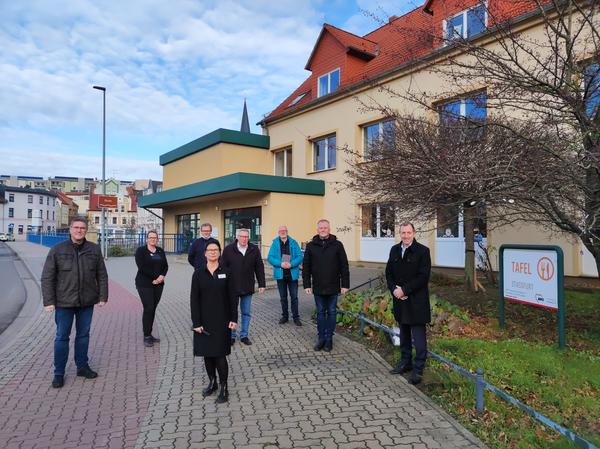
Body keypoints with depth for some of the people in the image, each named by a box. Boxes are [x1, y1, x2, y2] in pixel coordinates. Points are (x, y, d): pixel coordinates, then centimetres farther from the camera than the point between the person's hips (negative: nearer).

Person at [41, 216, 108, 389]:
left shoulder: (94, 249, 2)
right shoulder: (57, 250, -4)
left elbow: (102, 275, 5)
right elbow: (47, 278, -4)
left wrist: (103, 296, 0)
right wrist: (48, 301, -9)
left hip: (87, 302, 2)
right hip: (64, 302, -2)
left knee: (83, 335, 14)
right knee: (62, 337, 6)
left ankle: (82, 366, 28)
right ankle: (59, 373, 19)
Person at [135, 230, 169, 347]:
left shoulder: (160, 251, 12)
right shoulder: (141, 250, -3)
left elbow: (165, 266, 8)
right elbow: (141, 267, -13)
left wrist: (162, 276, -11)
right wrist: (155, 277, -15)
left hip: (158, 284, 5)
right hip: (144, 284, -5)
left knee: (153, 309, 7)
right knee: (148, 309, -8)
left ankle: (149, 334, 16)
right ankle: (146, 336, 1)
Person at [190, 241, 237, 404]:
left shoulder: (226, 272, -2)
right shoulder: (198, 274, -1)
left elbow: (232, 297, -2)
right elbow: (194, 299, -3)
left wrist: (234, 318, -7)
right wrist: (196, 322, -8)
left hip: (222, 320, -2)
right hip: (204, 320, 2)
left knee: (219, 354, -3)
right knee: (207, 353, 10)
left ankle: (223, 388, 10)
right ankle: (212, 382, 29)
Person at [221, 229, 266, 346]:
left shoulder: (254, 250, 0)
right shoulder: (228, 249, -5)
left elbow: (259, 268, 4)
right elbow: (223, 268, -3)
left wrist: (261, 284, 1)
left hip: (248, 288, 2)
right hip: (231, 288, -2)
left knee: (246, 313, 10)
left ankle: (244, 335, 22)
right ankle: (232, 336, 21)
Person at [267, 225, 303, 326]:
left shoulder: (293, 243, -1)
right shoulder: (275, 243, 0)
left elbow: (300, 257, -5)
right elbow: (270, 257, -5)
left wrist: (291, 264, -20)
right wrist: (280, 264, -19)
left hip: (292, 274, -1)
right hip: (280, 274, 1)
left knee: (294, 297, 4)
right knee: (283, 297, 13)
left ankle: (296, 317, 15)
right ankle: (285, 316, 27)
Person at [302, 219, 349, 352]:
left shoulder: (337, 245, -2)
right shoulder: (311, 246, 1)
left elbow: (344, 266, -2)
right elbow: (306, 267, 3)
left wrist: (345, 285, -5)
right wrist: (307, 285, -2)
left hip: (333, 287, -1)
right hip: (318, 287, 1)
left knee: (331, 312, 8)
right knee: (320, 313, 10)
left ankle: (329, 339, 19)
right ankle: (321, 338, 21)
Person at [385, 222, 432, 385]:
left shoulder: (422, 251, -9)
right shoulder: (394, 250, 9)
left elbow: (423, 277, -15)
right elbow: (388, 272, 11)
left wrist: (404, 290, -17)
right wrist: (394, 289, -6)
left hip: (417, 301, -6)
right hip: (400, 300, 6)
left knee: (418, 336, -1)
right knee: (404, 333, 17)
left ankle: (418, 369, 8)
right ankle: (405, 362, 31)